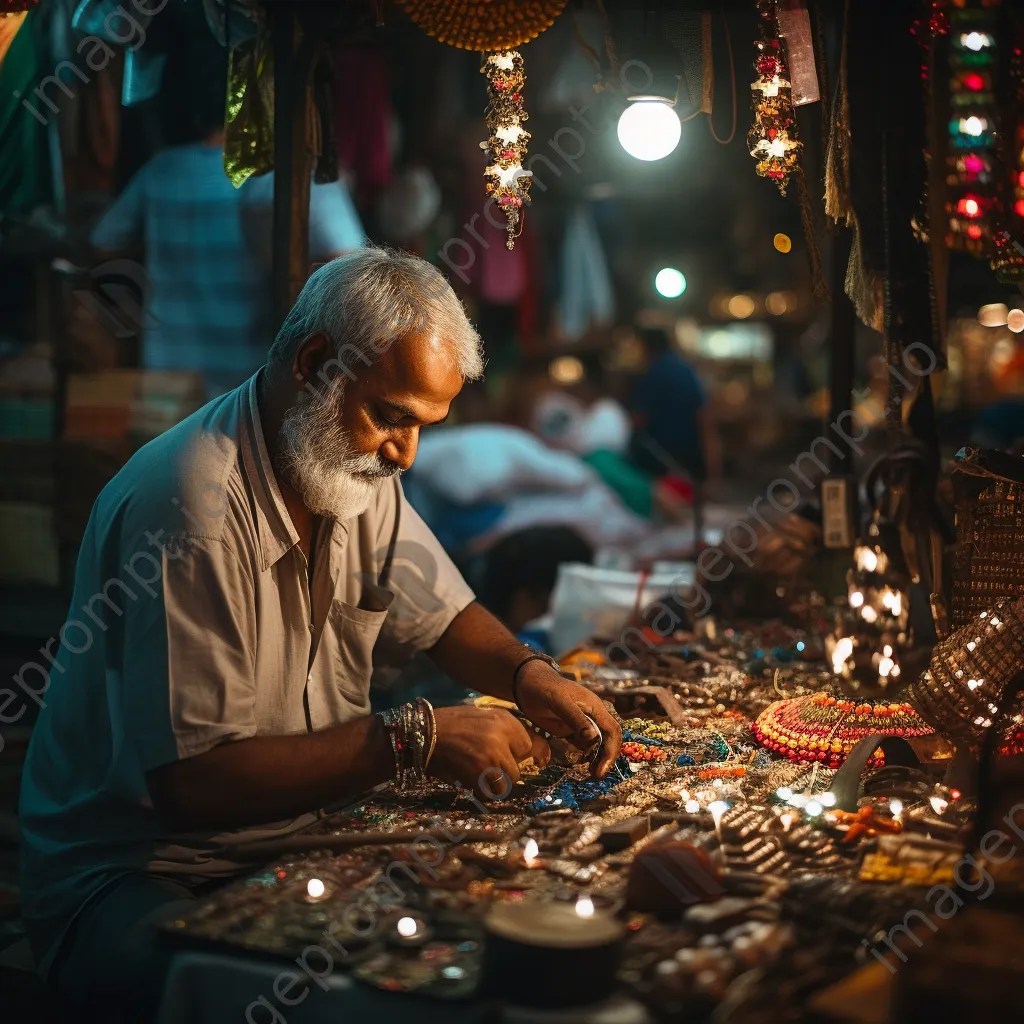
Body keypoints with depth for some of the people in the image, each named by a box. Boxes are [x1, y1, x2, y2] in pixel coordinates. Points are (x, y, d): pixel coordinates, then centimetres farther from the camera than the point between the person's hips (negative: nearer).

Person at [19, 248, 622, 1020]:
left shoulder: (356, 470, 3)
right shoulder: (196, 503, -25)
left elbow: (442, 616, 16)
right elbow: (189, 780, -28)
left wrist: (529, 678, -6)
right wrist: (412, 742, -28)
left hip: (300, 836, 8)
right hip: (135, 882, -8)